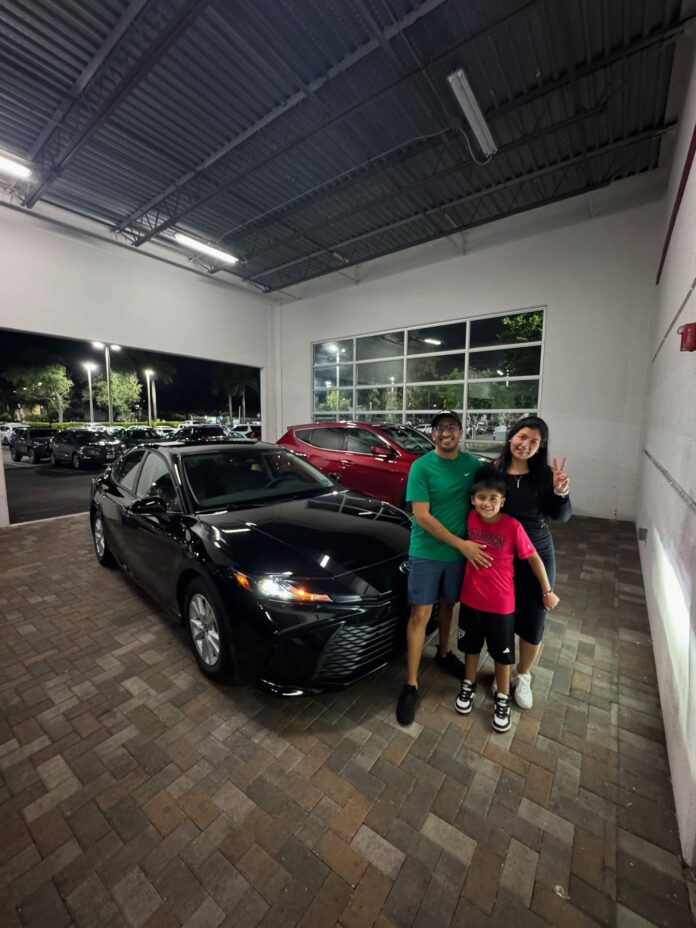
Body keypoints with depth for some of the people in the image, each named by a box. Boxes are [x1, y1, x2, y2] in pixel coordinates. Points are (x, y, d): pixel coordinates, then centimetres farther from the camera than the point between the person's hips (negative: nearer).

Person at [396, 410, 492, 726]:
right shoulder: (421, 467, -14)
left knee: (448, 604, 22)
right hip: (426, 553, -4)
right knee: (420, 614, 1)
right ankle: (411, 685, 15)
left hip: (460, 552, 4)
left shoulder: (472, 463, -1)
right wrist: (462, 544, -18)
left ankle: (444, 654, 47)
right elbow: (422, 517, -17)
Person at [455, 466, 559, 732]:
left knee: (502, 653, 18)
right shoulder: (470, 519, -11)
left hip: (501, 603, -2)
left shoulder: (513, 527, -20)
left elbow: (534, 559, -8)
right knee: (471, 646, 21)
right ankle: (468, 686, 45)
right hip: (470, 598, 3)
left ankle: (502, 698, 40)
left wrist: (547, 592, -2)